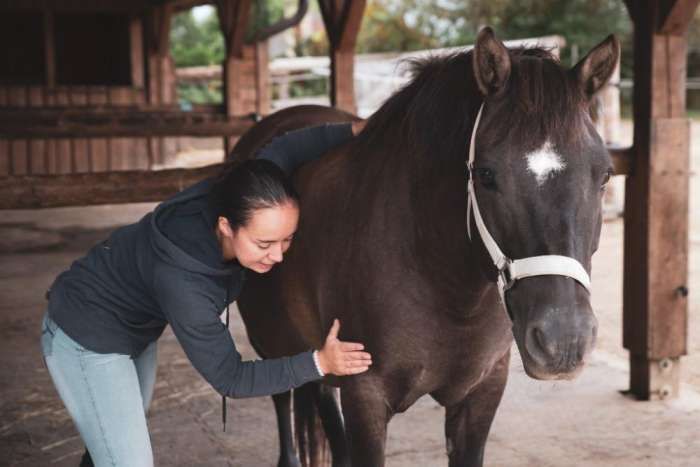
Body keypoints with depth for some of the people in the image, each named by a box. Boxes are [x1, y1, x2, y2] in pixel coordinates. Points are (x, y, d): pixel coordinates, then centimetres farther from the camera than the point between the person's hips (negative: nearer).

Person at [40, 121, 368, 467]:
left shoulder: (234, 197, -25)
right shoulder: (181, 280, -41)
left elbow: (283, 150, -7)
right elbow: (230, 379, -30)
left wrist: (355, 132, -13)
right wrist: (319, 363, -36)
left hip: (136, 329, 8)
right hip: (88, 341, -8)